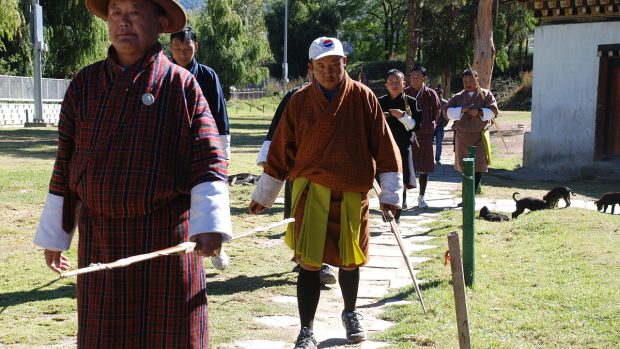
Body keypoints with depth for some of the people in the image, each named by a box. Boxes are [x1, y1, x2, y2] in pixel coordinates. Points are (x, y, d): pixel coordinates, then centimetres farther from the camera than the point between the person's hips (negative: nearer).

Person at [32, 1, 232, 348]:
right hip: (100, 237, 3)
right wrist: (53, 236, 12)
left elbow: (208, 160, -8)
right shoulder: (84, 84, 7)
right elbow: (66, 166, 11)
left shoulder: (182, 84, -2)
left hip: (167, 235, -3)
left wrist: (210, 225, -20)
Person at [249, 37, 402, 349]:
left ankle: (350, 314, 39)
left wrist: (390, 192, -2)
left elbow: (384, 146, 1)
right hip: (312, 191, 0)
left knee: (349, 261, 13)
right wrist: (263, 195, 11)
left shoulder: (363, 98, -2)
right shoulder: (300, 101, 1)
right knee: (309, 262, -6)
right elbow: (281, 150, 7)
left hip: (353, 194, 1)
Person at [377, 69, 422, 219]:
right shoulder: (380, 102, 5)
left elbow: (415, 125, -1)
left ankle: (397, 214, 6)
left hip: (403, 147, 0)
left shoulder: (410, 102, 3)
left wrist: (402, 116, -16)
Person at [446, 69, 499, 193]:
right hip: (462, 135, 3)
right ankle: (476, 186, 33)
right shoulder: (458, 97, 9)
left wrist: (479, 112, -21)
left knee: (478, 165, -11)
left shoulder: (485, 94, 4)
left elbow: (493, 111, -7)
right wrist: (462, 110, -19)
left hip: (479, 135, -3)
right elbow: (449, 112, -3)